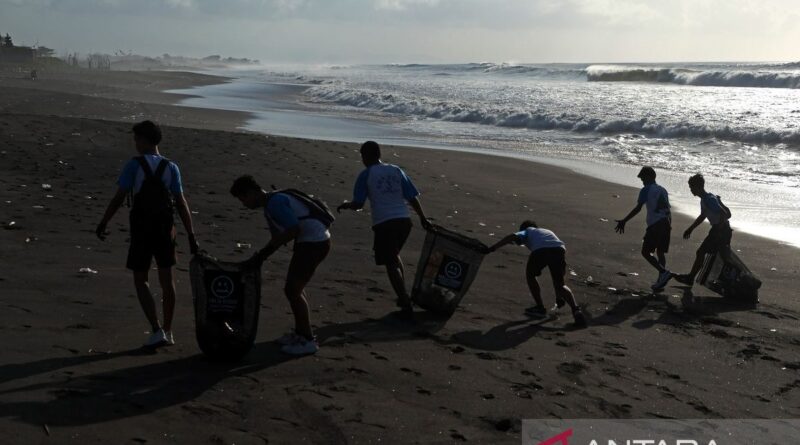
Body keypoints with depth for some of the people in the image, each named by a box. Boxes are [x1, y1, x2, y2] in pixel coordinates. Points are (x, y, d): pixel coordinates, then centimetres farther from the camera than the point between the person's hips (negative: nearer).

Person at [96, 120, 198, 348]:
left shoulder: (135, 165, -9)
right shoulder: (171, 167, 1)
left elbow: (118, 198, -11)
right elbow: (182, 204, -2)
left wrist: (103, 223, -1)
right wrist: (191, 236, 1)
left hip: (141, 230, -3)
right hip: (165, 230, 3)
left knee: (141, 280, 8)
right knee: (166, 279, 13)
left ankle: (157, 331, -2)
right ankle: (167, 331, 21)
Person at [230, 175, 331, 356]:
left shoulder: (275, 202, -17)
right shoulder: (271, 205, 15)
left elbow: (293, 229, -27)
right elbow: (278, 237, 18)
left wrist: (265, 252, -21)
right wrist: (259, 256, 6)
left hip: (315, 242, -11)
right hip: (309, 241, 11)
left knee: (292, 290, -7)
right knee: (295, 287, 19)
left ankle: (308, 340, 1)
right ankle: (300, 332, 30)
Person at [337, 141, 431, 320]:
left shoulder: (366, 175, 2)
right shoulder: (397, 171, 13)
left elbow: (358, 204, -2)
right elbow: (413, 198, 9)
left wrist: (345, 205, 18)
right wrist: (423, 218, 17)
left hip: (384, 224, -5)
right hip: (404, 220, 5)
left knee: (391, 264, -1)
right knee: (395, 255, 27)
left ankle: (406, 306, -9)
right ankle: (404, 297, 26)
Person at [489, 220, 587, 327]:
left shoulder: (527, 232, 34)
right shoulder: (548, 231, 46)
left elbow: (513, 237, 11)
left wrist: (493, 248, 7)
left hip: (540, 250, -3)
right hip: (559, 249, 4)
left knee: (530, 275, 26)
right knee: (560, 285, 17)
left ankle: (540, 308, 25)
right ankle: (575, 310, -4)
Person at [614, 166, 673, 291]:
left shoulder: (646, 190, -3)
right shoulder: (663, 190, 19)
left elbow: (638, 208, -13)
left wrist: (624, 221, -13)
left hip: (654, 224, -7)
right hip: (665, 224, 7)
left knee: (645, 252, -1)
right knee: (660, 252, 12)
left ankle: (664, 272, -17)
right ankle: (660, 281, 10)